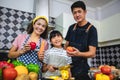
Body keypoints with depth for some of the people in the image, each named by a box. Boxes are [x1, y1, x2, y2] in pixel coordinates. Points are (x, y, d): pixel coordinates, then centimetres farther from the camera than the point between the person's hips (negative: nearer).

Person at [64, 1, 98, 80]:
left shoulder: (91, 29, -11)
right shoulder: (71, 28, 3)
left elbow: (92, 53, -17)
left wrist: (79, 54, -36)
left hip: (81, 67, -4)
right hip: (68, 65, 4)